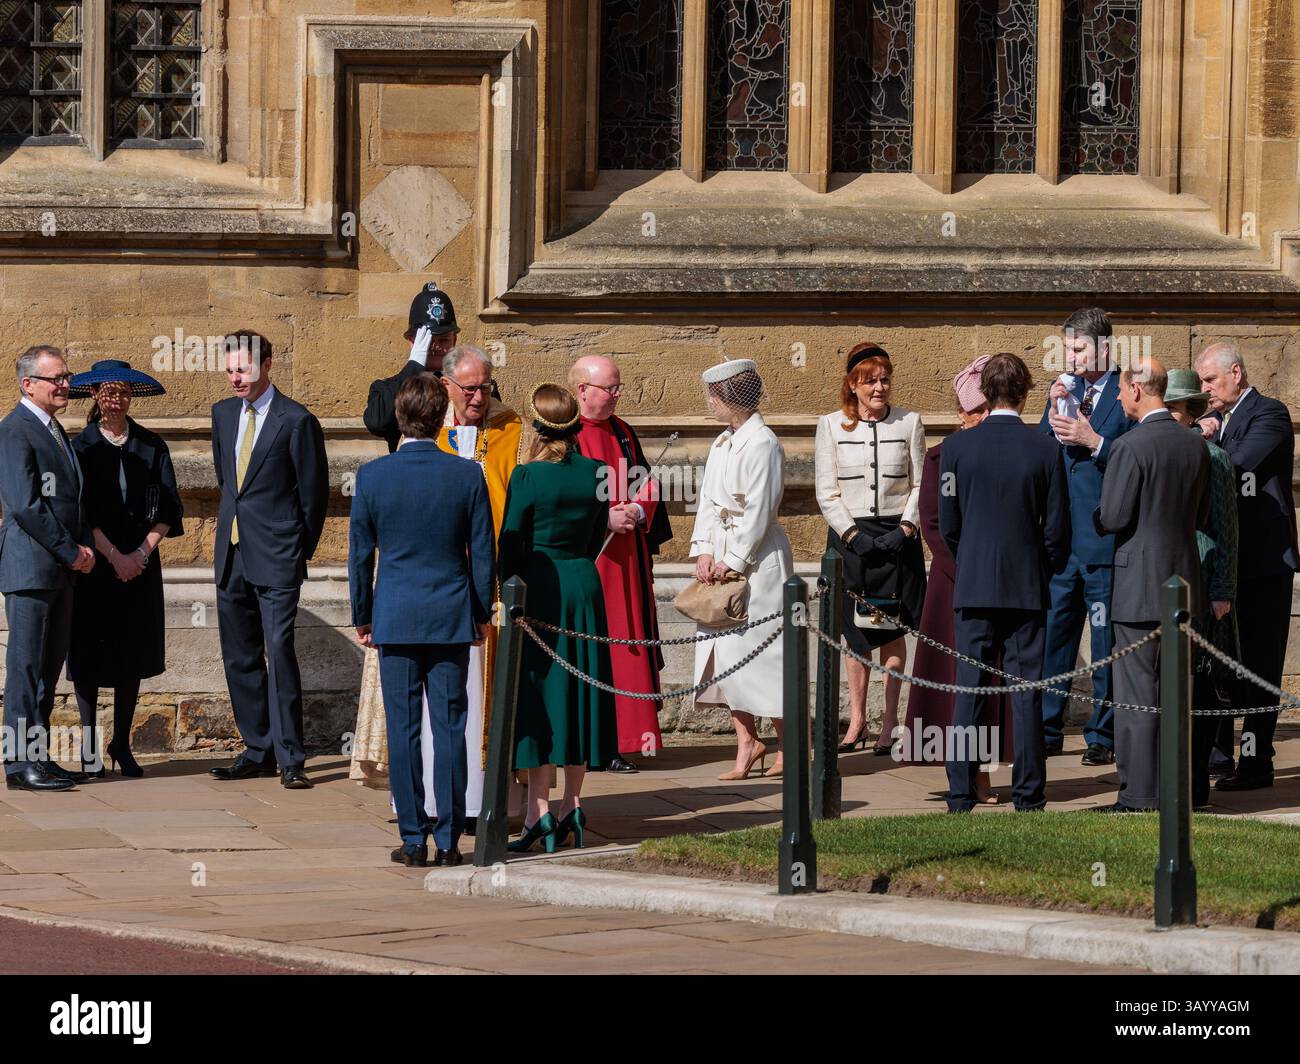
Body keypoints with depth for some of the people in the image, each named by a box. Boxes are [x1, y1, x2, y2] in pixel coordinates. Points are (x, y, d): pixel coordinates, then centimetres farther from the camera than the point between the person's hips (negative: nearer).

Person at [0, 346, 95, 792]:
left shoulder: (54, 431, 19)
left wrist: (84, 546, 7)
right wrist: (71, 551, -14)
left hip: (60, 570, 9)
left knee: (49, 667, 10)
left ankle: (39, 757, 14)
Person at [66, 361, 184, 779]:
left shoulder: (151, 446, 5)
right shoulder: (81, 446, -1)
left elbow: (168, 508, 3)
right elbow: (82, 511, -6)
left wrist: (142, 552, -9)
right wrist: (114, 556, -14)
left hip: (140, 562, 2)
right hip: (93, 561, -2)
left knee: (133, 653, 3)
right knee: (91, 653, -1)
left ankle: (122, 744, 12)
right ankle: (89, 746, 5)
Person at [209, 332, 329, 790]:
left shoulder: (297, 421, -8)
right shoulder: (223, 413, 11)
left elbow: (314, 492, -3)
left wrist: (300, 551, 1)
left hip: (276, 561, -7)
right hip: (232, 554, 7)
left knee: (280, 652, -12)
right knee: (240, 657, 9)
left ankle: (290, 759, -10)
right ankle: (258, 751, 17)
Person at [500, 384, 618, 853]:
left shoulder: (527, 476, -14)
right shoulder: (594, 472, 0)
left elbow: (510, 543, -10)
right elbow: (598, 534, 8)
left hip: (539, 586, -5)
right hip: (585, 585, 5)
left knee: (538, 691, 0)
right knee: (578, 691, 12)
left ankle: (539, 810, -3)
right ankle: (573, 805, 16)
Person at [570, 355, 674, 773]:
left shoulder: (622, 433, 14)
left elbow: (647, 484, 16)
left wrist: (638, 511, -5)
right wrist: (603, 519, -20)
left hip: (623, 560, 7)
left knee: (625, 641, 4)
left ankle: (617, 739, 7)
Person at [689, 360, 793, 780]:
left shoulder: (762, 445, -14)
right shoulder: (721, 445, 13)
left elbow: (758, 512, -16)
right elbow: (707, 500, 12)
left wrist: (733, 562, -14)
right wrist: (703, 552, 0)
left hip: (757, 556, -8)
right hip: (722, 557, 8)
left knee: (757, 649, -7)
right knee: (721, 648, 5)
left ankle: (789, 744, 2)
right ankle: (746, 741, 10)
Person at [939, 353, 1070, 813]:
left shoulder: (956, 447, -3)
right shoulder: (1046, 451, -4)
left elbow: (947, 525, 1)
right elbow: (1057, 529, -2)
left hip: (973, 585, 0)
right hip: (1028, 586, 0)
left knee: (969, 690, 4)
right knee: (1027, 694, 3)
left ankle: (961, 795, 2)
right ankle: (1028, 796, 4)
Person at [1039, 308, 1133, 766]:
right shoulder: (1064, 390, 13)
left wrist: (1094, 442, -18)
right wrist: (1054, 415, -5)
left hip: (1105, 539, -5)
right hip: (1060, 539, 5)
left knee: (1106, 643, 2)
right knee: (1052, 637, 8)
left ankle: (1103, 736, 9)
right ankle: (1047, 730, 15)